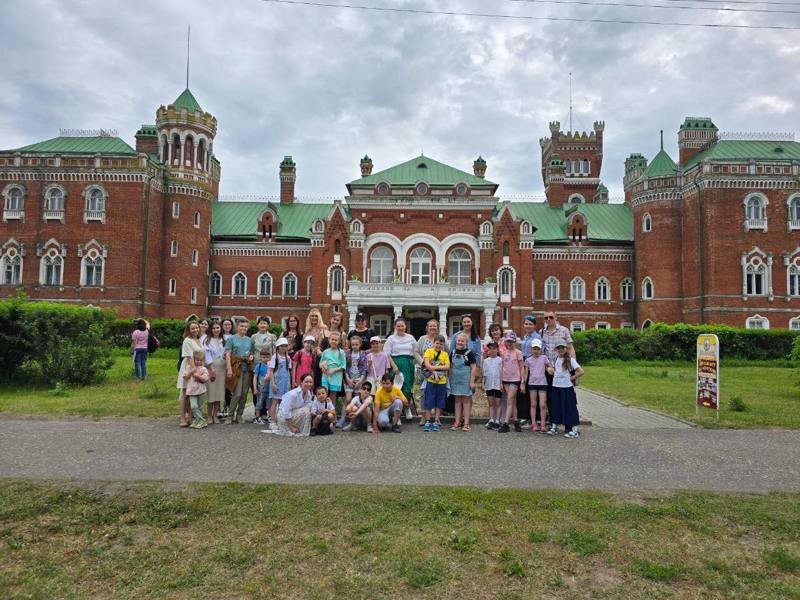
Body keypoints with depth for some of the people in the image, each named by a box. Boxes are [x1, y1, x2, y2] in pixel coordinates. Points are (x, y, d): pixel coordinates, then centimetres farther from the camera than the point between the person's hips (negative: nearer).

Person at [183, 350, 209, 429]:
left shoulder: (203, 369, 3)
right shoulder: (189, 367, 6)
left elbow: (205, 378, -8)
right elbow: (185, 377, 1)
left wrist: (197, 376, -18)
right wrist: (191, 372, -12)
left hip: (200, 390, 1)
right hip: (192, 390, -1)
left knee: (200, 407, 7)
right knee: (194, 406, -14)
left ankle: (197, 421, 20)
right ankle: (202, 421, -9)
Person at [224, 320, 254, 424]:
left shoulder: (250, 340, 15)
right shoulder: (231, 339, 3)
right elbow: (227, 355, -3)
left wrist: (251, 356, -1)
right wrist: (229, 369, -13)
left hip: (247, 367, 4)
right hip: (236, 367, -4)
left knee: (244, 394, 5)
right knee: (237, 394, -11)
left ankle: (239, 415, 16)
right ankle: (231, 415, 2)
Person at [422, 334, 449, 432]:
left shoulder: (445, 354, 10)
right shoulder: (429, 351, 1)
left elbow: (447, 367, -4)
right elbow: (427, 365, -11)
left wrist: (435, 367, -12)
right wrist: (434, 372, -16)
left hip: (442, 382, 3)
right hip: (430, 381, -3)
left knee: (439, 403, 7)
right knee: (429, 402, 0)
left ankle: (436, 422, 15)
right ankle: (427, 422, 8)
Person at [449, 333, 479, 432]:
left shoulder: (469, 353, -7)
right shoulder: (454, 352, 7)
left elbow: (473, 368, -9)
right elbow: (451, 366, 15)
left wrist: (472, 381, -13)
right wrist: (450, 378, 12)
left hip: (466, 380, -4)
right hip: (455, 379, 5)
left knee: (466, 400, 4)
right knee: (457, 400, 11)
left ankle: (466, 423, 9)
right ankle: (457, 421, 16)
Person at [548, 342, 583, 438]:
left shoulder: (570, 360, -7)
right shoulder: (556, 359, 10)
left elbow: (581, 372, -12)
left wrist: (571, 378, -10)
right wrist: (552, 371, 8)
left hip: (567, 387, -6)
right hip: (556, 386, 6)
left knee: (569, 408, -3)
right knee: (555, 407, 10)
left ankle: (575, 430, 3)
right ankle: (554, 427, 21)